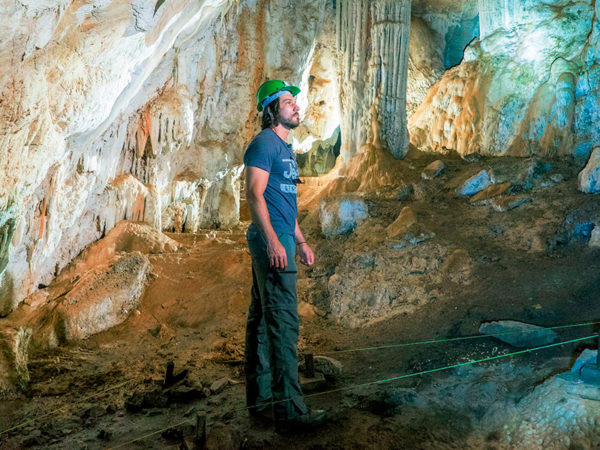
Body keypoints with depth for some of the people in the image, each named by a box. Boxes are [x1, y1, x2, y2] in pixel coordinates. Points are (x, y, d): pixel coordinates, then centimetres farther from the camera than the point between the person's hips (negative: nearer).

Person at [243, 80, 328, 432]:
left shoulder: (285, 147, 21)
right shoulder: (265, 143, -9)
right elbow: (254, 194, -17)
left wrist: (300, 241, 25)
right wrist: (273, 241, -24)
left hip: (282, 242, 10)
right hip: (271, 243, -10)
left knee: (263, 320, 13)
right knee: (284, 323, -11)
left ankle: (261, 399, 22)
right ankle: (289, 410, -7)